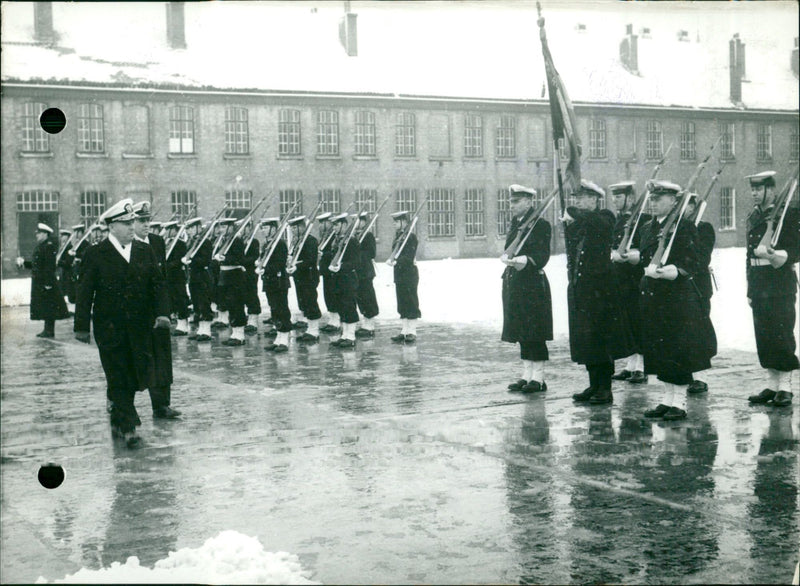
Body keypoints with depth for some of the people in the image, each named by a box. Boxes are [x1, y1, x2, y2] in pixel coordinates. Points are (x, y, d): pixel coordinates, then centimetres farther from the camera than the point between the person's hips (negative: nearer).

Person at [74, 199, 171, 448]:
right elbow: (85, 292, 0)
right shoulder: (96, 254, -1)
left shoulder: (145, 251, 9)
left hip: (140, 328, 3)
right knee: (119, 379, -2)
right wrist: (82, 326, -3)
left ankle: (118, 420, 28)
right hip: (110, 328, -3)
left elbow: (158, 284, 7)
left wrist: (162, 312, -8)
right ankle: (129, 427, 1)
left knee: (135, 376, 8)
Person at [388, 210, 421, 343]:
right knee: (402, 304, 11)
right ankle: (405, 331, 18)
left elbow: (409, 257, -19)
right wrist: (392, 260, -3)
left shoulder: (411, 236, -12)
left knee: (411, 303, -1)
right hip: (399, 274, 8)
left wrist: (396, 262, -28)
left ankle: (412, 333, 4)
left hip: (409, 274, -8)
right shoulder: (398, 237, 13)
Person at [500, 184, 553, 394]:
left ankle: (538, 379, 2)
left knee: (534, 334, -4)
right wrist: (507, 257, -3)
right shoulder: (515, 225, 16)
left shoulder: (540, 224, -7)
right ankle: (527, 376, 19)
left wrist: (525, 261, -30)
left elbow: (542, 255, -14)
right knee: (522, 333, 11)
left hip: (532, 284, -8)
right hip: (515, 284, 8)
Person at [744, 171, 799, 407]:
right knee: (763, 337, 7)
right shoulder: (753, 217, 15)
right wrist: (750, 289, 15)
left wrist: (777, 256, -30)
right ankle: (772, 385, 15)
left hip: (780, 285, -6)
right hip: (758, 287, 6)